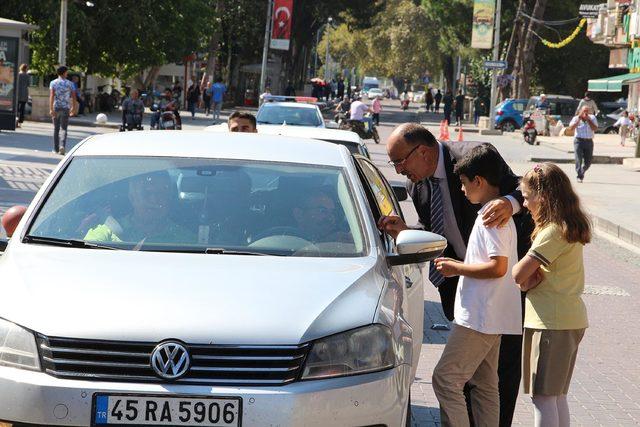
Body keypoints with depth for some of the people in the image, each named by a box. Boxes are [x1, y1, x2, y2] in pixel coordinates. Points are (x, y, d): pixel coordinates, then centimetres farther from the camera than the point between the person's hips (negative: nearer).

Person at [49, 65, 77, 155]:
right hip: (65, 108, -1)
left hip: (56, 107, 1)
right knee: (64, 129, -1)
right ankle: (62, 146, -21)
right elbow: (73, 97, 2)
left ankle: (56, 148, 16)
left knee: (56, 129, 12)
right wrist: (73, 108, 16)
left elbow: (51, 96, -10)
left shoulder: (53, 83, 0)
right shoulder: (70, 84, 2)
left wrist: (51, 109, -13)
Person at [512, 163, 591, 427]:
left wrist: (525, 277, 2)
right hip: (570, 319, 10)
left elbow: (518, 275, -18)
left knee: (542, 395, -5)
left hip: (550, 323, -10)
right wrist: (530, 277, -7)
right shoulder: (571, 227, 12)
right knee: (556, 395, 15)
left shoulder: (553, 232, -18)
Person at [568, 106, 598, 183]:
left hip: (589, 141, 2)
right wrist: (579, 119, -13)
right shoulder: (576, 118, 3)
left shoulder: (592, 118, 6)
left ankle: (582, 172, 33)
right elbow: (571, 128, -12)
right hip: (579, 141, -2)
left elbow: (595, 128, -8)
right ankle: (579, 176, -9)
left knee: (588, 162, 6)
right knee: (578, 159, -13)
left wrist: (588, 119, -13)